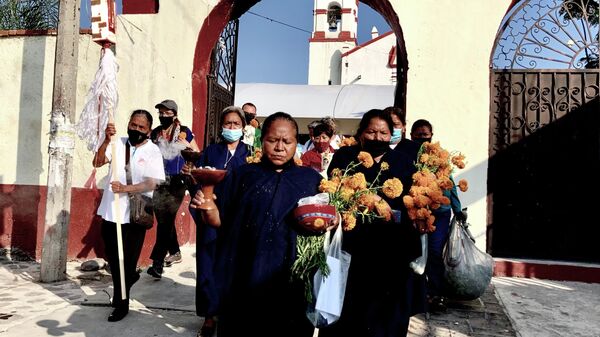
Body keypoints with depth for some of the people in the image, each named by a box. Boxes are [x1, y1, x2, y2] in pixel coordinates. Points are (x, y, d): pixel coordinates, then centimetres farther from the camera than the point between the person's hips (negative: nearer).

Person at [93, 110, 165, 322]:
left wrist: (126, 188, -28)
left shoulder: (152, 151, -7)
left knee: (126, 261, 6)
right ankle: (130, 277, 45)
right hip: (111, 211, 4)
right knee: (112, 258, 17)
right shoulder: (118, 143, 3)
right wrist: (106, 140, -20)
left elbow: (152, 184, -15)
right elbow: (97, 162, -7)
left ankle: (121, 304, 24)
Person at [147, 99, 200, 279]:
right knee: (164, 220, 10)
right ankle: (175, 252, 29)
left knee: (165, 220, -8)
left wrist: (187, 144, -10)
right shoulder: (155, 133, 8)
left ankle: (157, 263, -6)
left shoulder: (184, 132, -1)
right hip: (159, 183, 4)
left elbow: (198, 154, 7)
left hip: (177, 183, -4)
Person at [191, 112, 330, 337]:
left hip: (291, 279, 0)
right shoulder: (242, 175, 5)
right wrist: (208, 208, -17)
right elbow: (222, 221, 3)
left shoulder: (311, 179, 5)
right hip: (244, 276, 0)